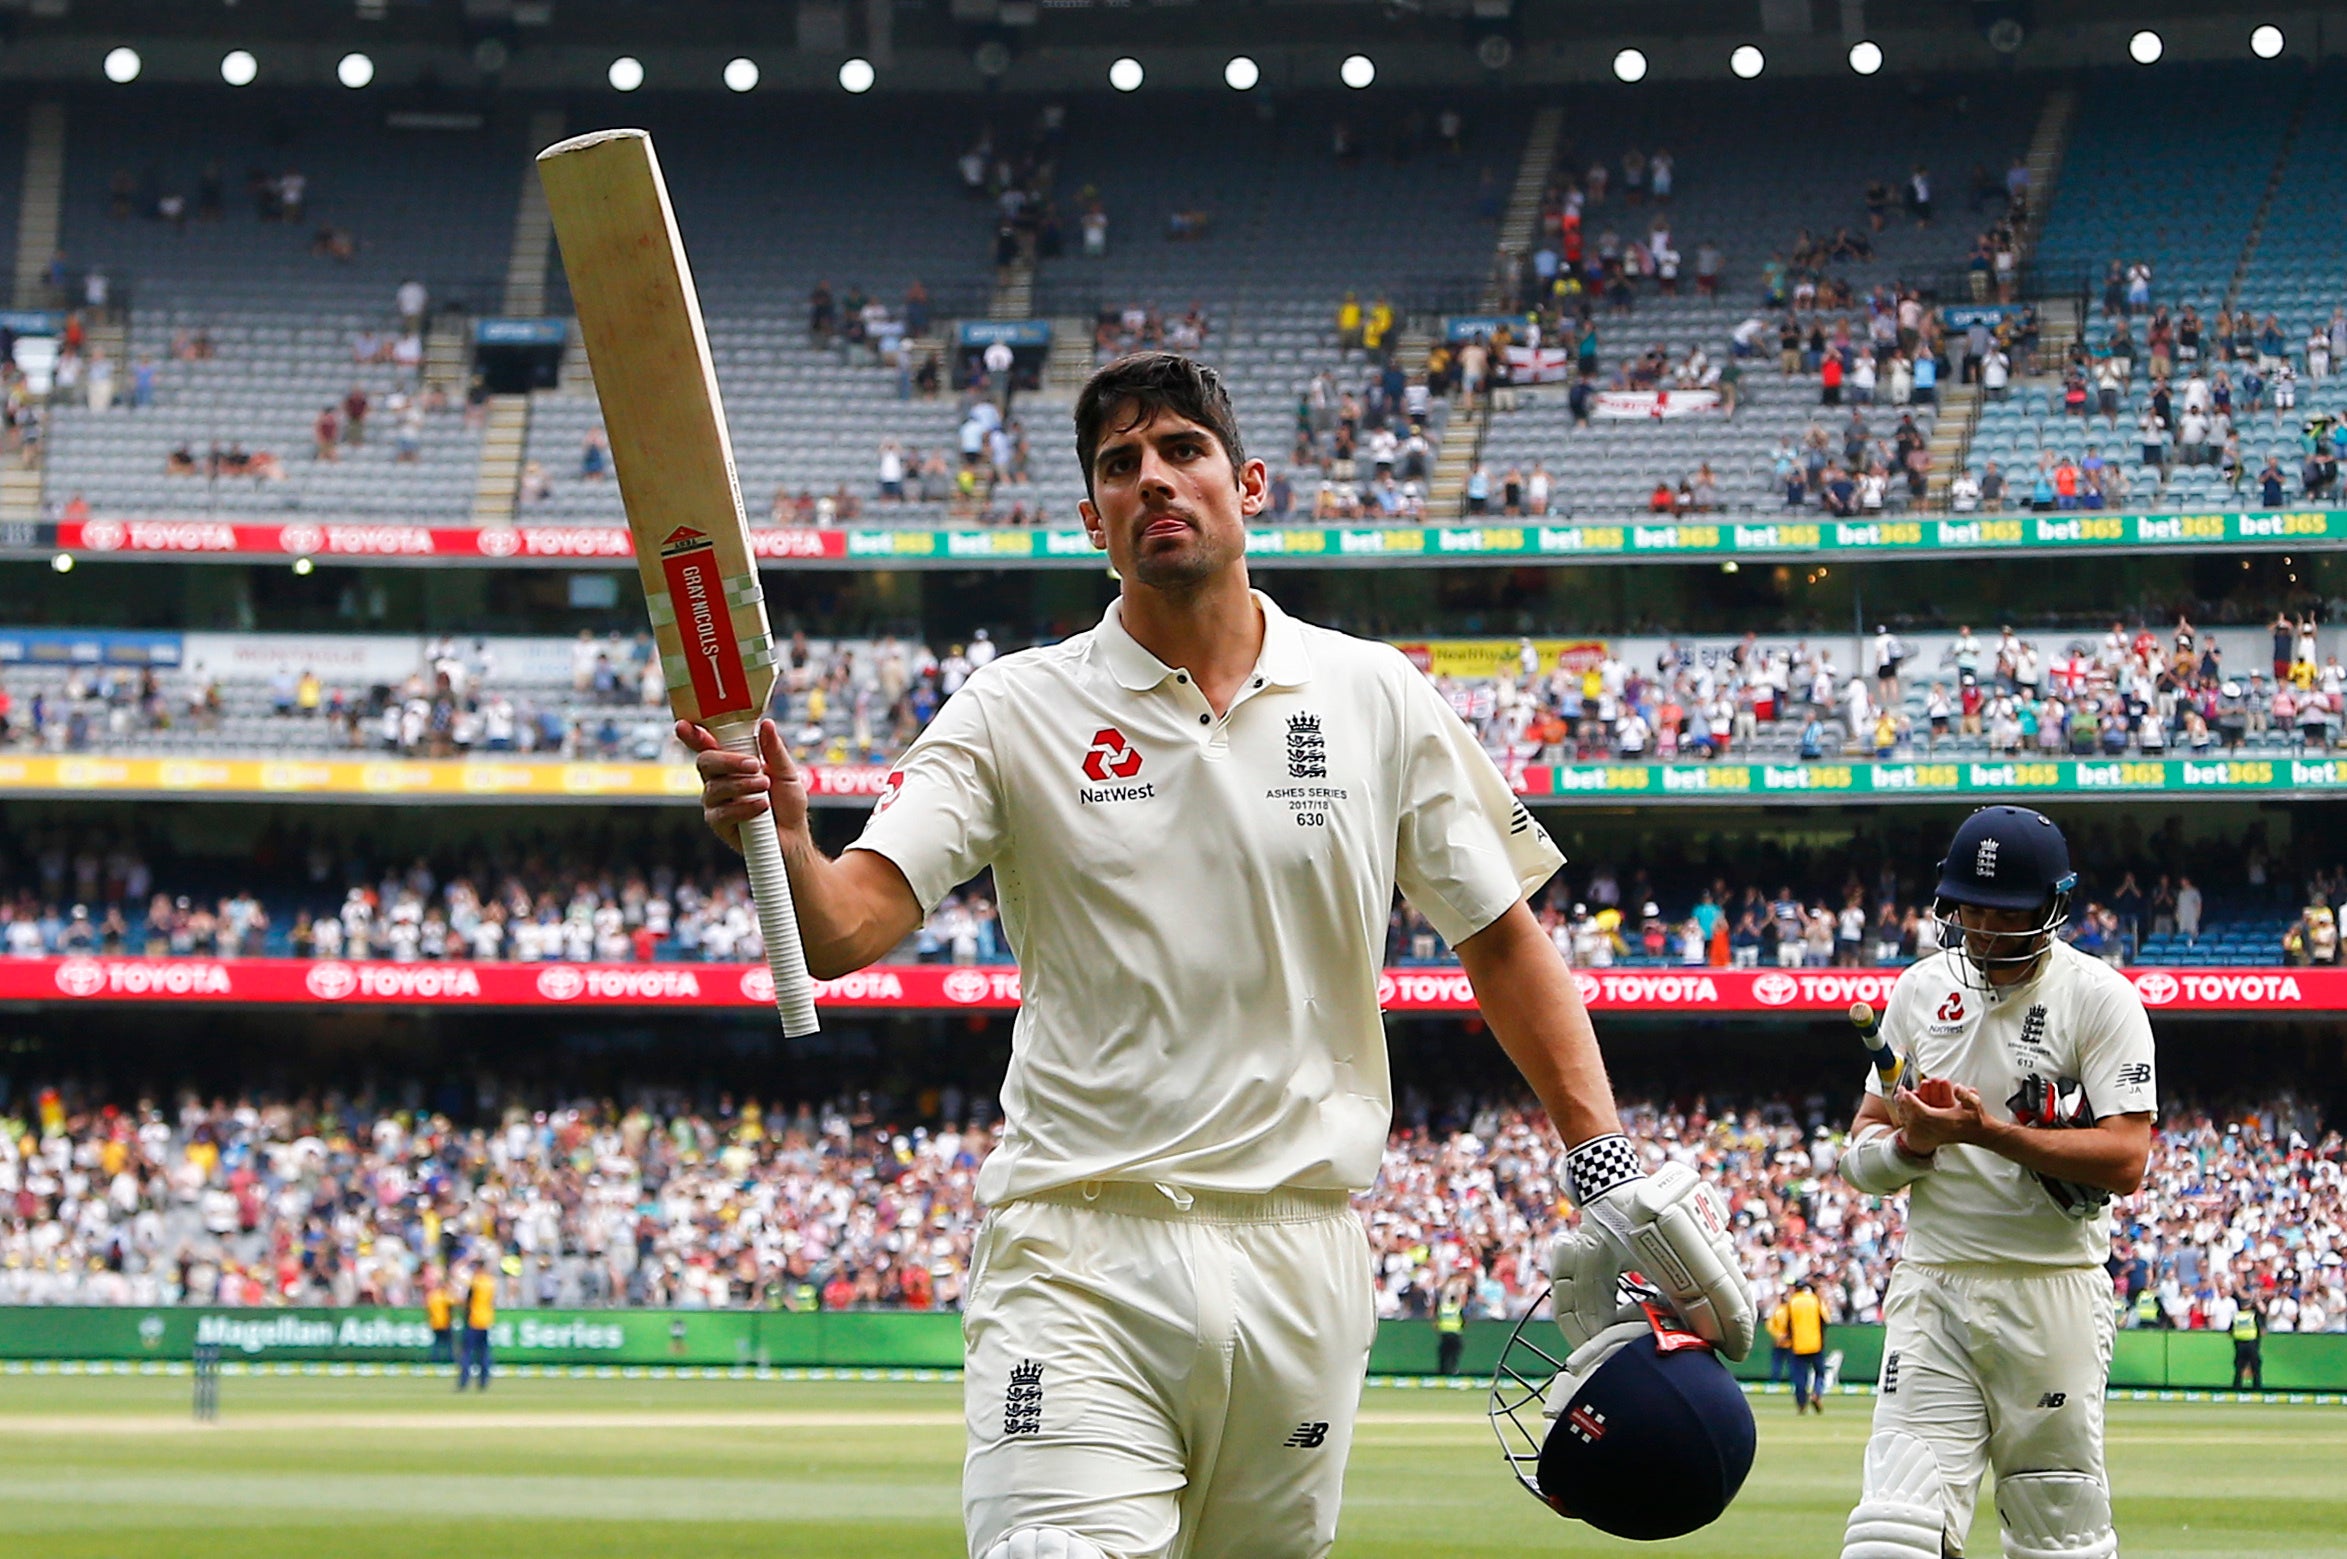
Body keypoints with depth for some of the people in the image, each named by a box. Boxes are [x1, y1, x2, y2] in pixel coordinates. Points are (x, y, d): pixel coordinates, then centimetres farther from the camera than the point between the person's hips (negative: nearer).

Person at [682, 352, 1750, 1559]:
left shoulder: (1377, 700, 8)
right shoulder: (1017, 713, 2)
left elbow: (1501, 935, 14)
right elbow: (841, 929, -9)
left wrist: (1610, 1170, 4)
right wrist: (781, 839, -32)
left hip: (1302, 1266, 2)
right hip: (1078, 1266, -2)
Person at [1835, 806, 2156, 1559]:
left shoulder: (2098, 996, -3)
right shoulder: (1922, 989, 11)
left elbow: (2125, 1160, -13)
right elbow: (1863, 1150, 14)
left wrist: (1987, 1132, -21)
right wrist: (1908, 1141, -10)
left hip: (2053, 1296, -3)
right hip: (1932, 1290, 3)